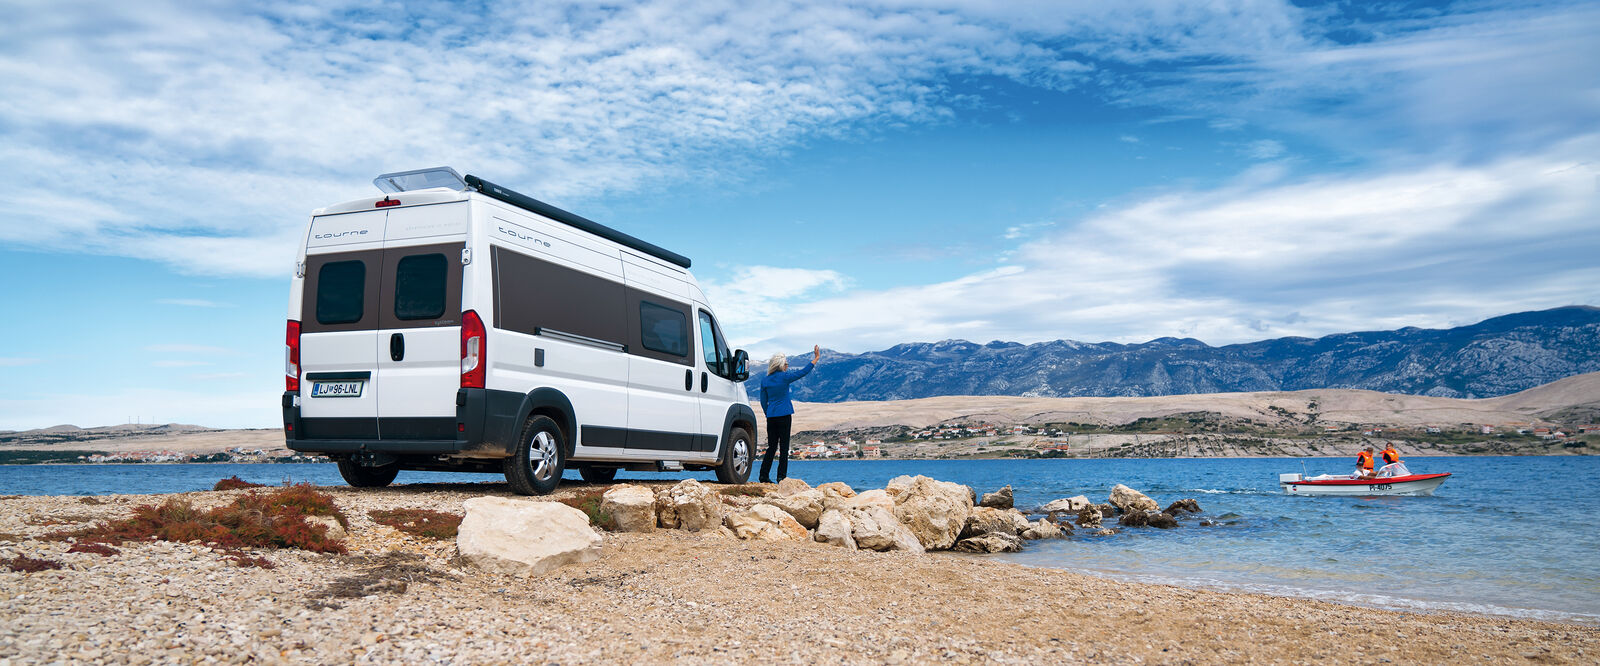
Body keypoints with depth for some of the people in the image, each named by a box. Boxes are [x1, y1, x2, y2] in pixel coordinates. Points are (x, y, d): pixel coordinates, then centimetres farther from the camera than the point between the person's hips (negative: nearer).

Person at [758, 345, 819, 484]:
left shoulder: (765, 380, 7)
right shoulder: (784, 377, -8)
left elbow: (763, 402, 10)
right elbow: (803, 372, -3)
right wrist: (816, 358, 4)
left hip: (771, 416, 5)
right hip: (784, 415, -5)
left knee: (771, 447, 10)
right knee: (784, 447, 0)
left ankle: (763, 476, 7)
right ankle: (781, 477, -1)